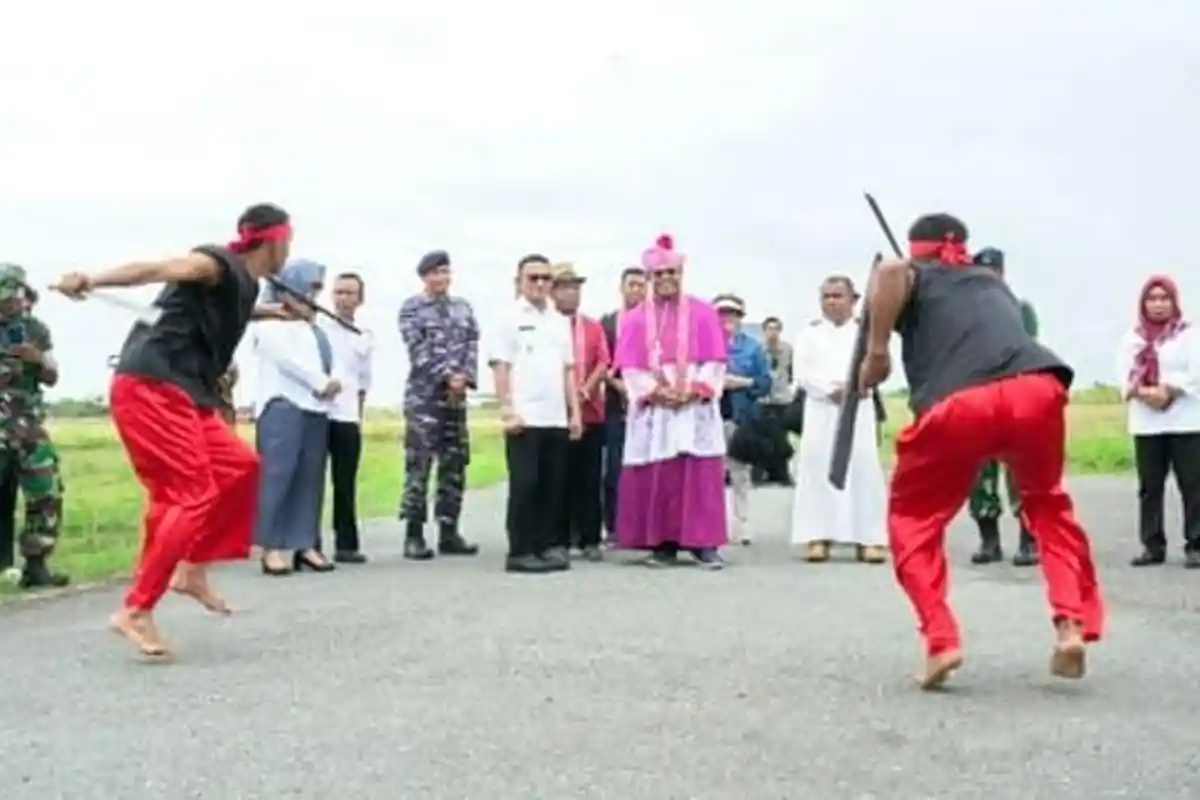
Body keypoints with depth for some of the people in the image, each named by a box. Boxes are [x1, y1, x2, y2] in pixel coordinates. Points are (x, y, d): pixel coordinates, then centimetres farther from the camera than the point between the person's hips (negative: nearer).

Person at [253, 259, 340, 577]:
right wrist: (322, 383, -5)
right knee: (278, 474, -11)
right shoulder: (269, 323, 4)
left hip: (315, 409, 7)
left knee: (310, 477, 3)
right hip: (282, 406, -7)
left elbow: (327, 362, 17)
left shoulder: (315, 328, 25)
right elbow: (287, 360, -8)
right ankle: (273, 547, -11)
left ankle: (305, 544, 5)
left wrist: (331, 385, -4)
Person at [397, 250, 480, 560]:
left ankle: (449, 532, 13)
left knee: (455, 464, 6)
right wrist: (447, 376, -15)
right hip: (424, 395, -5)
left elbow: (472, 344, 6)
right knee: (418, 465, -7)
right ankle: (414, 534, -2)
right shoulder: (411, 308, 1)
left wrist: (464, 377, -10)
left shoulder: (463, 307, 15)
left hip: (457, 395, 5)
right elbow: (419, 350, -10)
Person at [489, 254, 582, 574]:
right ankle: (520, 551, 3)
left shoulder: (561, 321, 15)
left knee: (553, 485, 6)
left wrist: (575, 411, 11)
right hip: (525, 417, -5)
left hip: (557, 418, 5)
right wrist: (508, 411, -12)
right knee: (525, 484, -3)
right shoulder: (510, 318, 0)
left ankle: (548, 546, 14)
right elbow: (500, 367, -4)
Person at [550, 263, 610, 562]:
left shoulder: (593, 327, 12)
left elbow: (603, 364, 5)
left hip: (592, 412, 3)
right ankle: (560, 540, 6)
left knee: (590, 478, 4)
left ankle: (590, 540, 10)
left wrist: (585, 390, -10)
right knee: (560, 478, 0)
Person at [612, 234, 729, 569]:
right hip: (652, 407, 1)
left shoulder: (703, 313, 7)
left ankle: (704, 543, 0)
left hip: (696, 407, -1)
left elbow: (715, 362, 2)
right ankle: (662, 544, 6)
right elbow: (630, 367, 2)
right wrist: (654, 392, -12)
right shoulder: (636, 318, 9)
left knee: (700, 476, -4)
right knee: (655, 477, 0)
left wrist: (694, 390, -12)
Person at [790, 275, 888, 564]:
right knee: (818, 469, -6)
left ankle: (868, 539, -4)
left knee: (863, 470, -5)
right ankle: (818, 538, -6)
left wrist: (851, 387, -17)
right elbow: (802, 372, 0)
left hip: (858, 410, 0)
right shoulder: (810, 332, 11)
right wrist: (830, 389, -12)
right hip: (820, 410, 1)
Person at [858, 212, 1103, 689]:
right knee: (1046, 502, 31)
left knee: (913, 518, 20)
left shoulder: (914, 276, 25)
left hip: (958, 404, -3)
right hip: (1038, 389, 3)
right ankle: (1072, 624, 19)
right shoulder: (993, 284, 36)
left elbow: (890, 273, 1)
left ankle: (940, 641, 7)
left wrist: (876, 352, 4)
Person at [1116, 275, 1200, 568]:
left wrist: (1168, 391, -17)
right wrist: (1145, 393, -17)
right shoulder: (1131, 338, 11)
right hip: (1145, 424, 3)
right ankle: (1153, 546, 9)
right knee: (1149, 487, 4)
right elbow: (1125, 376, 1)